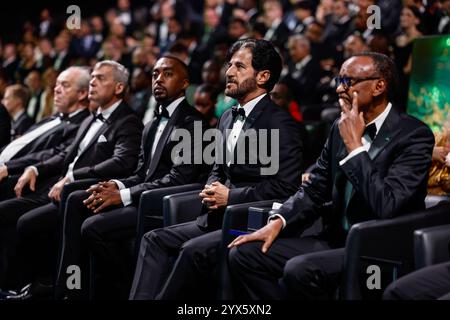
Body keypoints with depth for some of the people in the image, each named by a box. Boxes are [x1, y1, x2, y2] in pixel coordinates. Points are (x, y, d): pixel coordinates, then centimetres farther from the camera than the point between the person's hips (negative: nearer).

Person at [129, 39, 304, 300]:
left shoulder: (281, 123, -9)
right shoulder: (228, 118, 17)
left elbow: (286, 185, -16)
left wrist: (230, 196, -14)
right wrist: (211, 191, 2)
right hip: (220, 217, 9)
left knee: (194, 250, -29)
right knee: (155, 239, -7)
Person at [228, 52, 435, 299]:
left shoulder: (414, 135, -12)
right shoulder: (341, 128, 10)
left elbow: (387, 207, -24)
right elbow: (314, 190, 14)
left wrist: (355, 145, -17)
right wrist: (278, 222, -3)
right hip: (335, 241, 7)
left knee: (300, 270, -31)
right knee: (244, 255, -7)